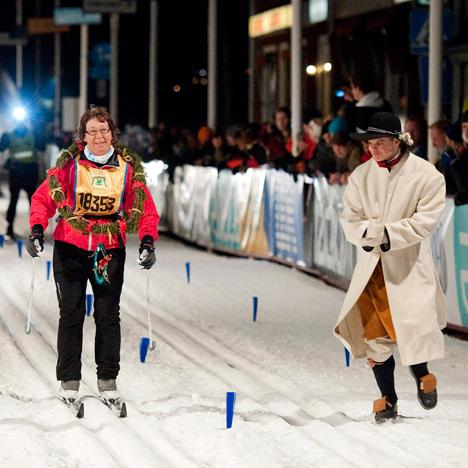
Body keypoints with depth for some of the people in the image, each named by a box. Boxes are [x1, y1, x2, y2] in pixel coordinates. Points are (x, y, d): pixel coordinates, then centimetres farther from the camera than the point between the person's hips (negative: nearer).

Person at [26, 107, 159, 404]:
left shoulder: (128, 166, 1)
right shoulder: (69, 163, -2)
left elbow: (145, 209, 4)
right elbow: (44, 198, 1)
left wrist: (148, 241, -10)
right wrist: (37, 230, -12)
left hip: (111, 251, 1)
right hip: (70, 248, -1)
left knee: (108, 315, 5)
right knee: (71, 313, 3)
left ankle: (108, 378, 14)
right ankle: (69, 379, 11)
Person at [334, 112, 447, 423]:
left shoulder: (426, 175, -10)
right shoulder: (362, 175, 1)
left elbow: (424, 221, -13)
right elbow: (350, 220, 0)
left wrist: (387, 234, -20)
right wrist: (372, 234, -21)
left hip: (409, 265, -3)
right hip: (372, 265, 3)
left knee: (411, 326, -9)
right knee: (374, 333, 3)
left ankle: (421, 374, 25)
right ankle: (388, 399, 19)